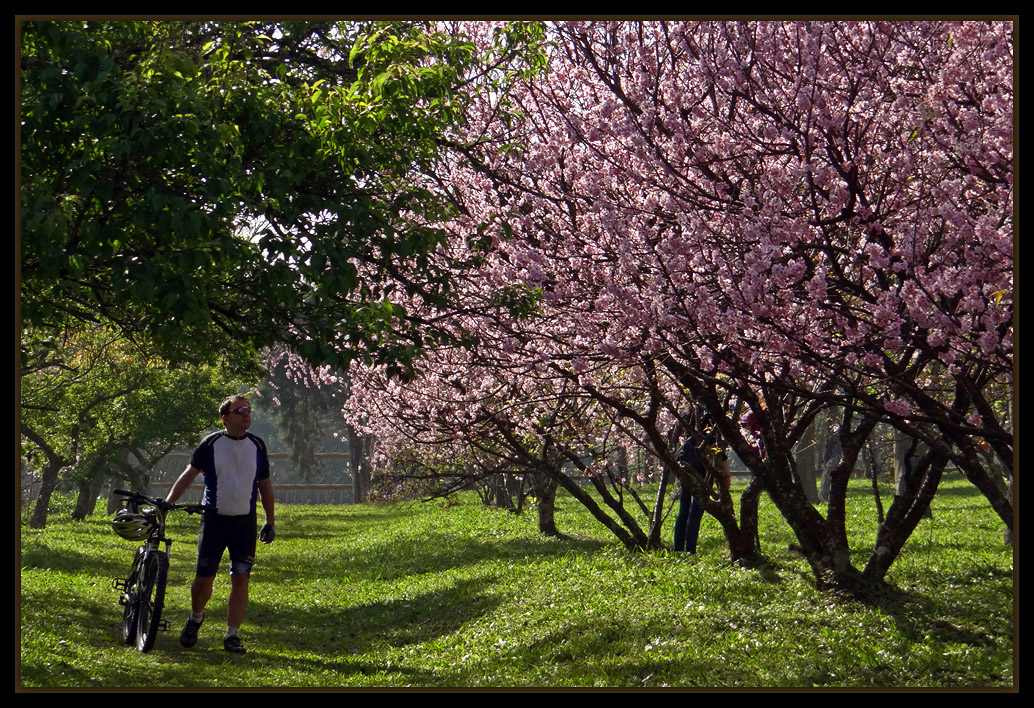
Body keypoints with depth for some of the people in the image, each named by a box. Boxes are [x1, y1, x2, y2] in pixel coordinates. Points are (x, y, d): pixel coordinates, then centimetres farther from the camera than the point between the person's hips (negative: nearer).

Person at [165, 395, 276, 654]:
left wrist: (270, 522, 13)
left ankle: (232, 635, 5)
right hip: (214, 519, -2)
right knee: (203, 578, 0)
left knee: (241, 579, -3)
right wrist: (166, 503, -6)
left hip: (245, 522, 2)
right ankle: (195, 618, 28)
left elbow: (265, 485, 13)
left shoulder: (257, 445, 5)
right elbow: (189, 475, 4)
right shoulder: (211, 444, -3)